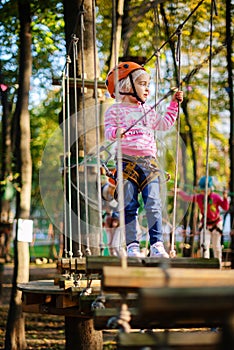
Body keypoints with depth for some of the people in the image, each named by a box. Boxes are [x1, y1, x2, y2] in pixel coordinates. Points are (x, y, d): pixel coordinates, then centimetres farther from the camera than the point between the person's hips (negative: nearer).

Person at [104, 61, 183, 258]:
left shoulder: (148, 111, 19)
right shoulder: (115, 110, 3)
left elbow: (164, 124, 30)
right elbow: (109, 131, -5)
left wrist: (174, 104, 26)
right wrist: (115, 132, -27)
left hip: (149, 162, 4)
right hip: (127, 162, -4)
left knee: (154, 205, -6)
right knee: (129, 206, -2)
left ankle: (157, 245, -2)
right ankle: (132, 245, 3)